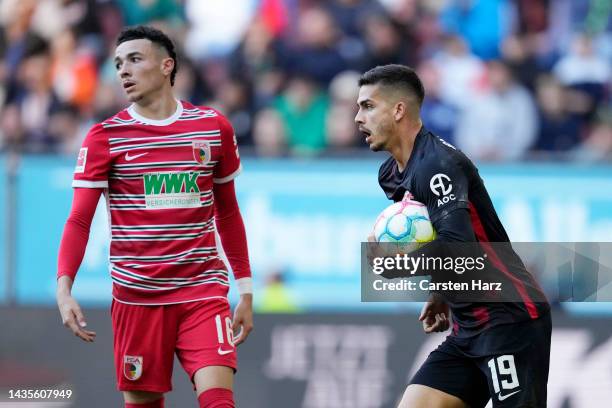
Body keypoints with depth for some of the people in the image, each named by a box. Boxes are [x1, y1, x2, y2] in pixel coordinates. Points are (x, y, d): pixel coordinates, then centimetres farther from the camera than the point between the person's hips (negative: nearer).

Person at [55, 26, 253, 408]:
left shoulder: (214, 127, 5)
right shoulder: (105, 138, 0)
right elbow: (79, 221, -5)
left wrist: (245, 289, 13)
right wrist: (64, 287, -20)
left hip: (203, 290, 0)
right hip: (136, 296, 0)